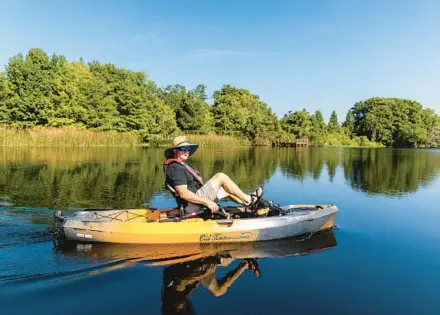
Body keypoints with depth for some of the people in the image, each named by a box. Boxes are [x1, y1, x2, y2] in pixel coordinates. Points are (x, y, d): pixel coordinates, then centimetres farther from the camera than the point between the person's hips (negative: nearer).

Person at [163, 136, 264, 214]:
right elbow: (183, 193, -25)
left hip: (196, 205, 11)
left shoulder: (182, 165, 19)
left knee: (226, 189, 14)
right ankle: (248, 199, -1)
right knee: (221, 176, -11)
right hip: (193, 205, -11)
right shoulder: (176, 168, -16)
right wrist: (207, 201, -25)